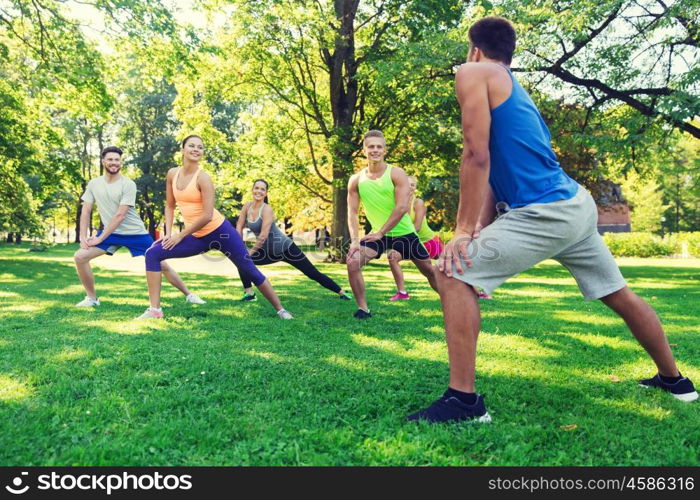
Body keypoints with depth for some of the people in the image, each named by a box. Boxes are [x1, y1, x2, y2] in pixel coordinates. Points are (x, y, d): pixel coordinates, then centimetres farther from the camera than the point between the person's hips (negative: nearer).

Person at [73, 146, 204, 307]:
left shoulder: (128, 184, -14)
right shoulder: (94, 184, 2)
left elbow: (120, 215, -18)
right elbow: (86, 211, 4)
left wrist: (100, 238, -19)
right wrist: (83, 236, -8)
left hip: (136, 233, -4)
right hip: (111, 233, 4)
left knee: (162, 265, -3)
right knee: (80, 257, -12)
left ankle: (188, 295, 13)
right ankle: (91, 298, 6)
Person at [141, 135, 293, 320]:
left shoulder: (203, 177, -15)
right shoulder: (172, 174, 2)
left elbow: (207, 216, -20)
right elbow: (170, 206, 13)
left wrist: (180, 236, -14)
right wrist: (168, 233, 1)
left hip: (219, 231, -6)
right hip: (196, 238, 6)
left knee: (250, 271, -2)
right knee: (153, 254, -6)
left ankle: (280, 310, 13)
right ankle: (155, 309, -2)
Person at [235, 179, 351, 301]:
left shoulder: (267, 209, -21)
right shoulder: (247, 206, -3)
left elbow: (263, 235, -25)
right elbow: (239, 228, 1)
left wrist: (252, 251, -17)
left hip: (285, 248, -6)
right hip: (268, 251, 6)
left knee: (313, 273, -5)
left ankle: (341, 292, 5)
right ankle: (249, 294, 3)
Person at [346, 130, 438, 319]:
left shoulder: (396, 174, -12)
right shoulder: (356, 180, -3)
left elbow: (402, 207, -20)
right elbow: (352, 212, -3)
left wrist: (380, 232, -22)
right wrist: (355, 240, -16)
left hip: (403, 232, -2)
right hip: (377, 234, 2)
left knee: (429, 270, 8)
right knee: (353, 262, -20)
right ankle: (363, 308, -7)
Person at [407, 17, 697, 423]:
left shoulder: (474, 73, -2)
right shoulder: (515, 88, 23)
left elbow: (477, 155, -13)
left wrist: (464, 231, -13)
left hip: (547, 213, -10)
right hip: (579, 206, 10)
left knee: (454, 274, -10)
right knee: (620, 296, 23)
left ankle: (463, 400, -11)